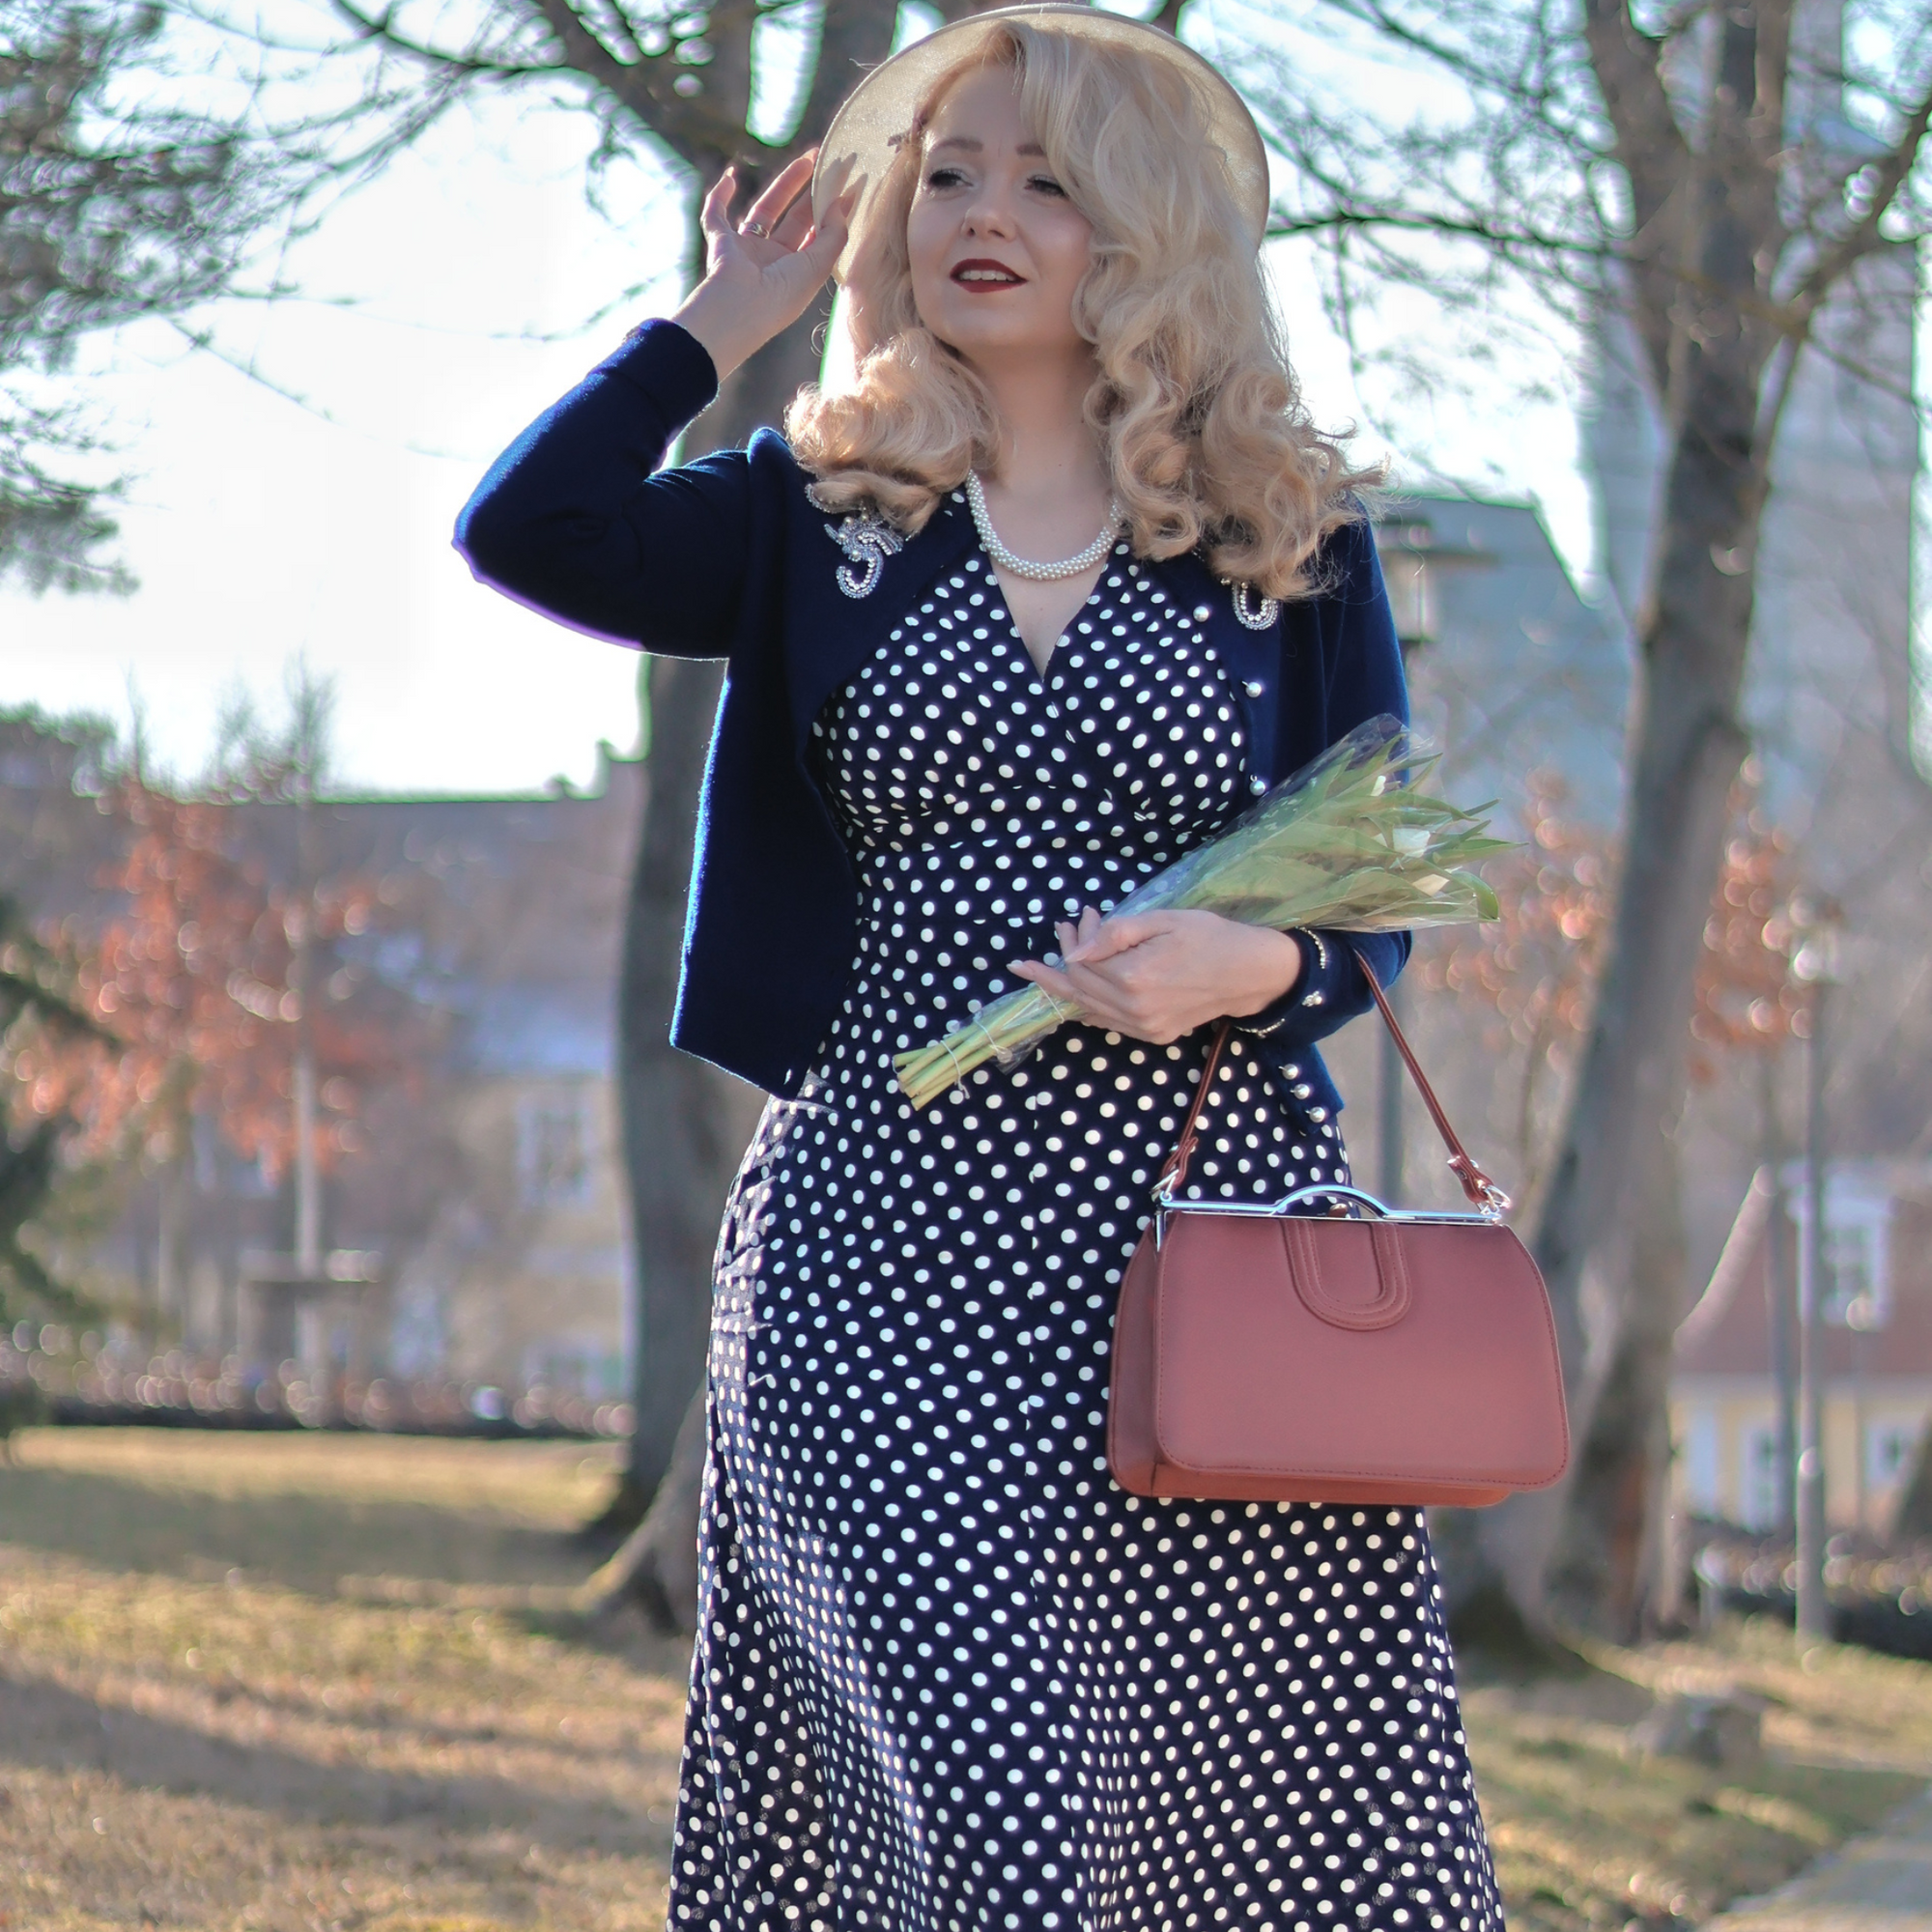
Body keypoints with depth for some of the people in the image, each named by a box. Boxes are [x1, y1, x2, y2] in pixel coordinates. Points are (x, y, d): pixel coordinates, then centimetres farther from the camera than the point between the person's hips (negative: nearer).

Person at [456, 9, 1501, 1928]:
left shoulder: (1290, 539, 9)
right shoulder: (821, 518, 9)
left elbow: (1370, 900, 8)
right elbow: (526, 529, -7)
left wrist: (1251, 962, -14)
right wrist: (722, 319, 6)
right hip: (889, 1244, 0)